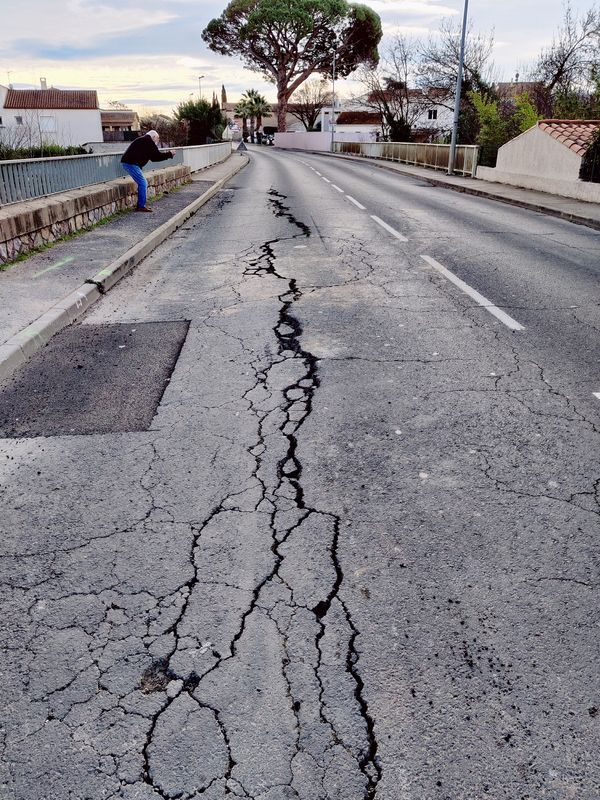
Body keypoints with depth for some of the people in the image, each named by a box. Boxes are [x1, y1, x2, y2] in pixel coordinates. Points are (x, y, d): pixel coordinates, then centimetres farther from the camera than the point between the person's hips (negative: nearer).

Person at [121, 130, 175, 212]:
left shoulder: (144, 141, 24)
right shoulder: (148, 141, -7)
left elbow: (153, 157, 27)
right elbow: (157, 156, -10)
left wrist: (166, 154, 26)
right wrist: (169, 154, 2)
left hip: (128, 162, 10)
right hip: (131, 163, -10)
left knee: (143, 183, 15)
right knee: (143, 184, -9)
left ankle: (141, 205, 18)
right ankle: (141, 206, -6)